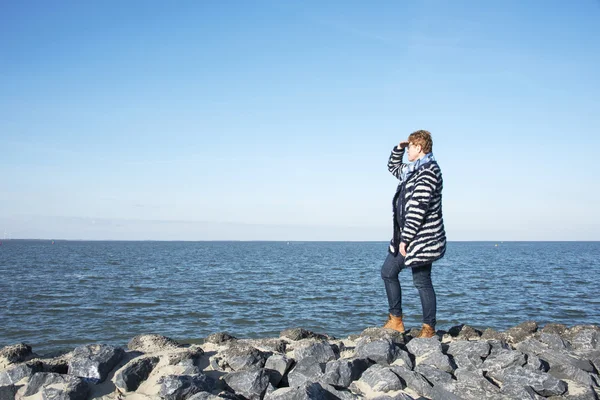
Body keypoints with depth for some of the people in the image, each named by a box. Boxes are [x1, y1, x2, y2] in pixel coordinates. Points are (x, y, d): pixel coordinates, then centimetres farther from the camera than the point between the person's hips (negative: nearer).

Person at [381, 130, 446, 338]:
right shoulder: (412, 170, 15)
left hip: (422, 238, -11)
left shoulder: (428, 171, -16)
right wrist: (399, 148, 18)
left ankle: (429, 328, 8)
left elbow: (418, 208, -22)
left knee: (422, 282, -3)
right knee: (388, 271, 14)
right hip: (405, 237, 11)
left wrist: (406, 239, -22)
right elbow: (393, 167, 37)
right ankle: (396, 320, 20)